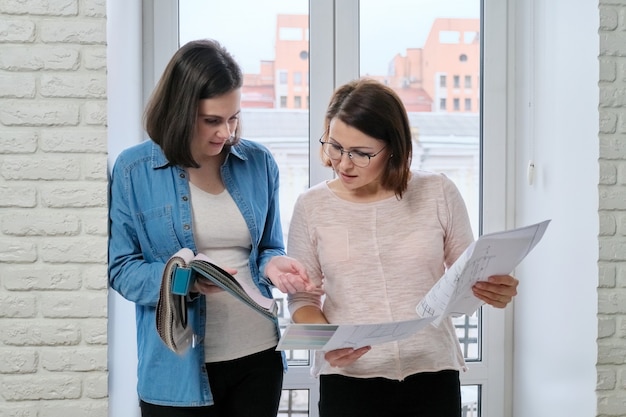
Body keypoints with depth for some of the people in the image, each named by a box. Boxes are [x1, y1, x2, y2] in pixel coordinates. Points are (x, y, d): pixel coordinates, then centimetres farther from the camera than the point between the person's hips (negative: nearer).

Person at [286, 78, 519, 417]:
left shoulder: (438, 193, -3)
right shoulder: (312, 206, -2)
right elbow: (302, 297, 3)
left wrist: (493, 291, -16)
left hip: (432, 377, 1)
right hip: (348, 381, 0)